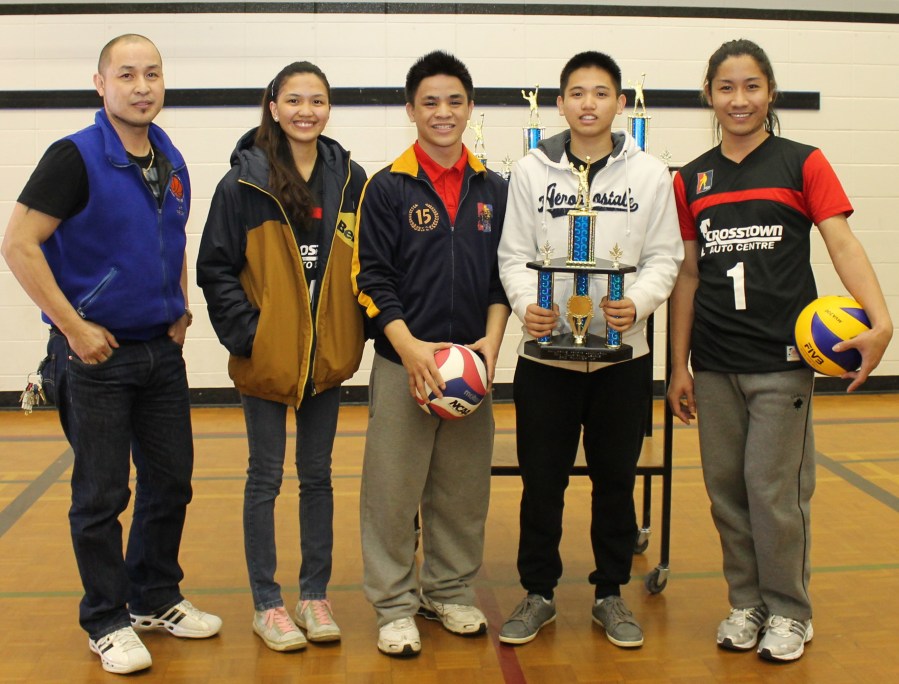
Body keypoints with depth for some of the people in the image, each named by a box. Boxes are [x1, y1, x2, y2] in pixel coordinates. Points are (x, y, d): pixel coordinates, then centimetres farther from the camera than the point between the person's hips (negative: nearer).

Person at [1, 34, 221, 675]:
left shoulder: (172, 162, 8)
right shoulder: (76, 157, -12)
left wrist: (181, 311, 10)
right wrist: (75, 327, -17)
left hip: (162, 351, 6)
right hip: (96, 355, -6)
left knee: (171, 482, 13)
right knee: (102, 495, 4)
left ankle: (156, 598, 31)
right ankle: (107, 620, 20)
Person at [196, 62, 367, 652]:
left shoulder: (351, 180, 3)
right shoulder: (245, 182, -7)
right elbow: (216, 268, -6)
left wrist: (355, 332, 0)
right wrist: (246, 332, -13)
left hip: (326, 356, 3)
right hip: (266, 358, -3)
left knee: (318, 476, 13)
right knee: (266, 478, 7)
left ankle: (315, 595, 26)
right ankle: (267, 603, 20)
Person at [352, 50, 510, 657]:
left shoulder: (493, 190, 8)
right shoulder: (388, 188, -2)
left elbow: (504, 272, 10)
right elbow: (372, 278, -5)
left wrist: (492, 339, -4)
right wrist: (408, 346, -17)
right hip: (403, 362, -3)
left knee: (464, 487, 12)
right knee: (393, 488, 2)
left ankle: (450, 590, 30)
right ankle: (395, 604, 18)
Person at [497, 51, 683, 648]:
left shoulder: (650, 174, 1)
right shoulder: (531, 171, 2)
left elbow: (665, 258, 1)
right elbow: (515, 255, 1)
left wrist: (638, 303, -18)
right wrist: (526, 303, -18)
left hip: (623, 355, 1)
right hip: (546, 354, 0)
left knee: (616, 480, 12)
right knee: (542, 481, 7)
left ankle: (611, 593, 29)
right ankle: (539, 593, 25)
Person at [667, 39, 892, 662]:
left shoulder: (802, 164, 0)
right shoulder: (692, 180, 8)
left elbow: (842, 243, -11)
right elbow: (688, 275, 10)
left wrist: (880, 320, -27)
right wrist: (679, 365, 9)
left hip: (782, 358, -3)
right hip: (714, 363, 4)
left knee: (775, 488, -1)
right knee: (727, 488, 9)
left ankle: (789, 610, 19)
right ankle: (747, 601, 26)